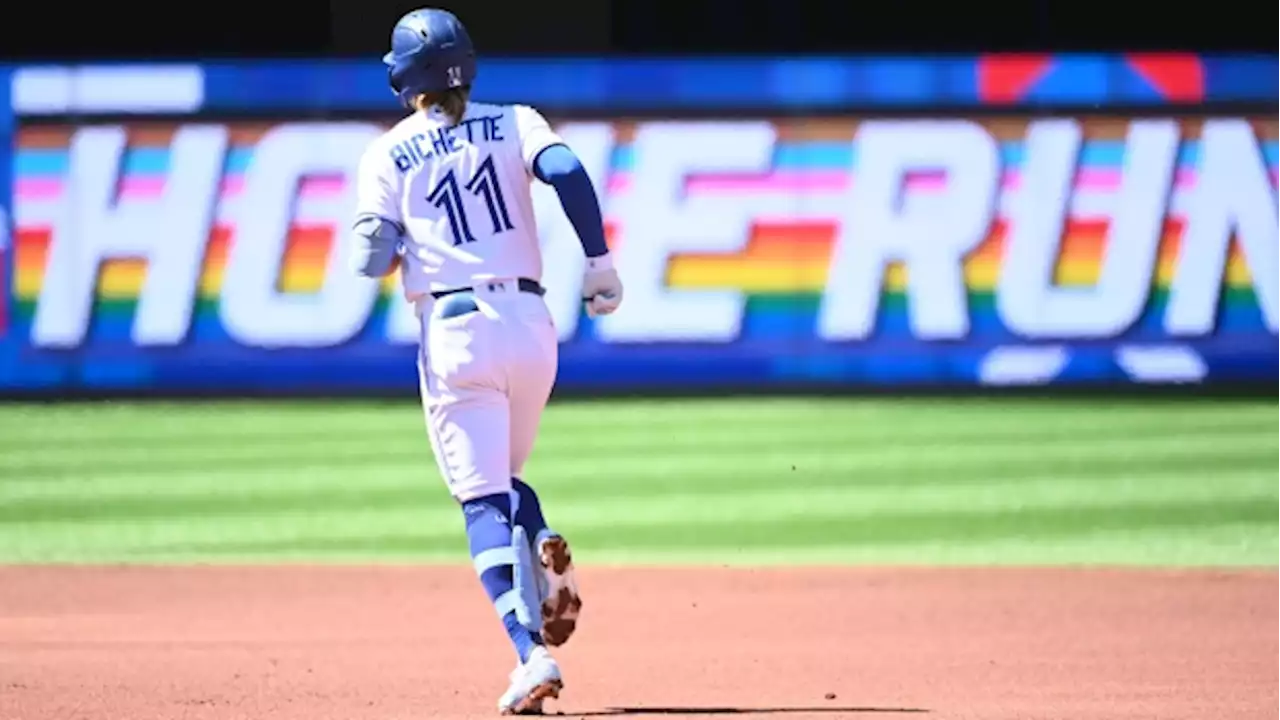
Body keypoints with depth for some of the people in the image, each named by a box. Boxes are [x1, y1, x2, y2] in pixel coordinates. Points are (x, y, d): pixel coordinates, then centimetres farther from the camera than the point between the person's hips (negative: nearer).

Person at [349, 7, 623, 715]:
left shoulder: (389, 154, 5)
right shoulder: (514, 123, 10)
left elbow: (374, 259, -4)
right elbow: (567, 171, -10)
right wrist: (599, 260, -7)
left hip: (453, 330, -3)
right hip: (530, 324, 3)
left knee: (482, 499, -5)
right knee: (502, 477, 23)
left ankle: (531, 653, -22)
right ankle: (545, 552, -10)